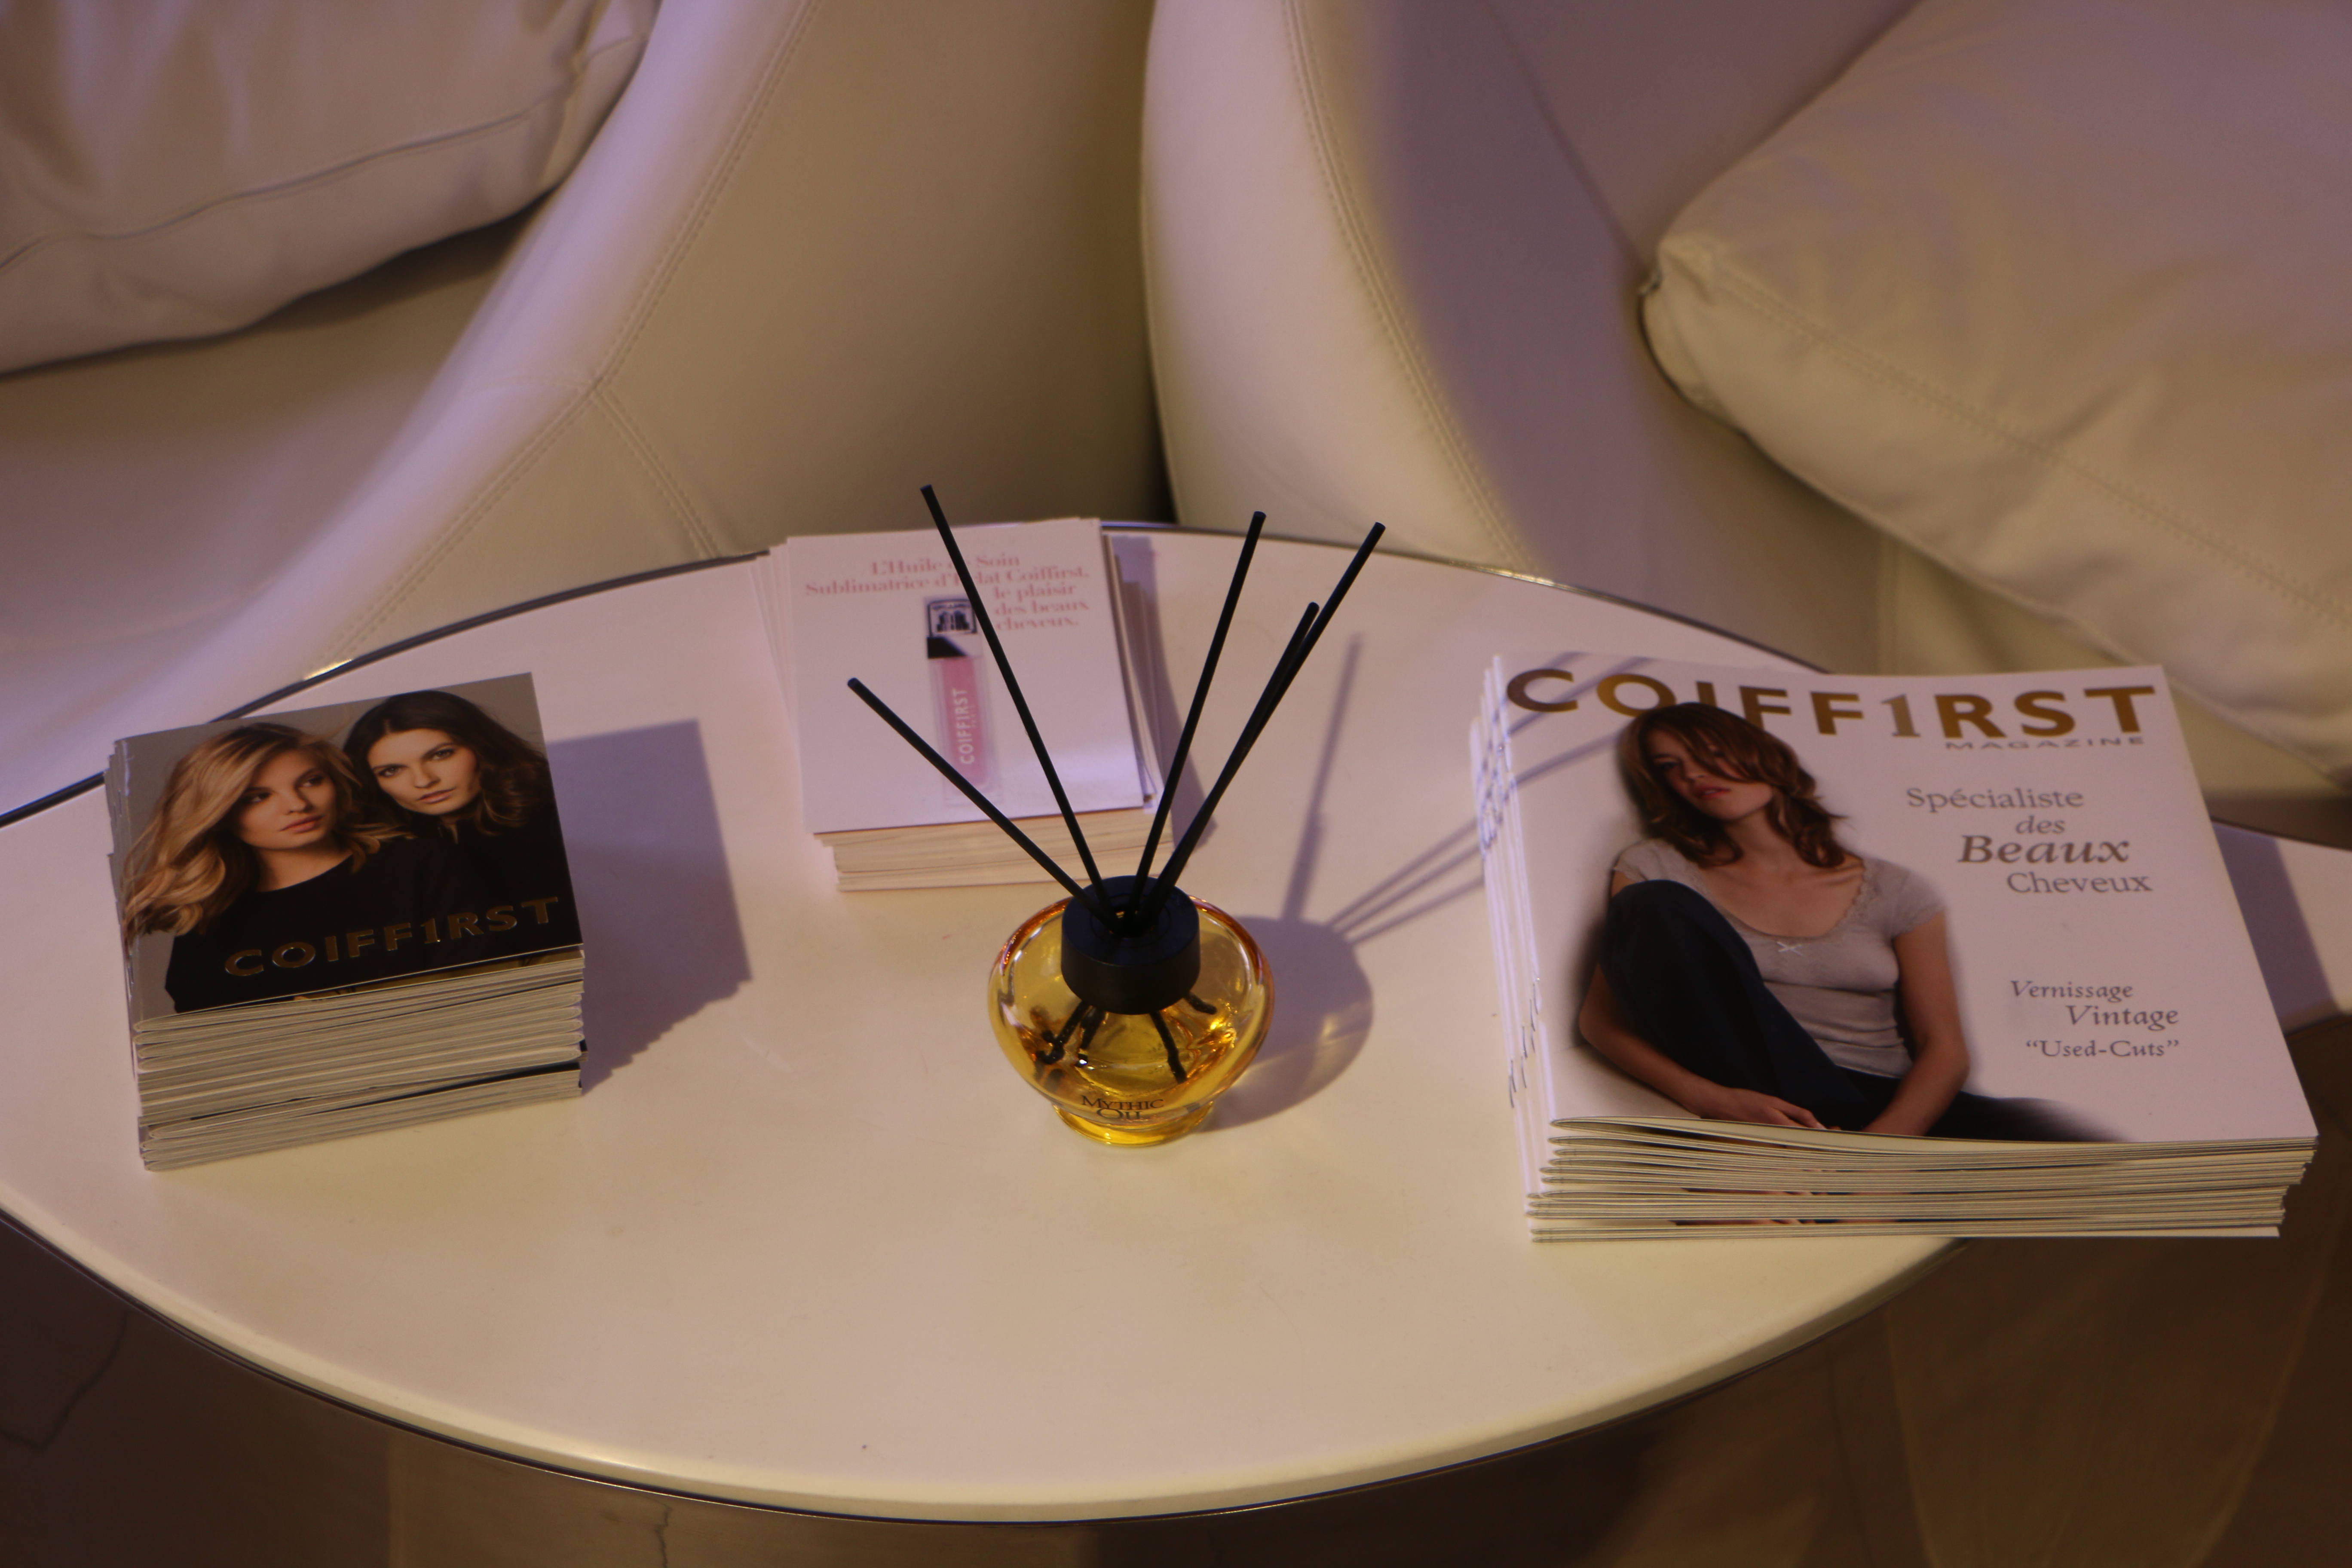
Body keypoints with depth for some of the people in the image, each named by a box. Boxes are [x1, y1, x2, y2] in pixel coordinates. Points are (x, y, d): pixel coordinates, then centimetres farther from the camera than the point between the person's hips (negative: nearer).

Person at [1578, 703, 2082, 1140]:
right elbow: (1600, 1018, 1)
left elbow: (1944, 1049, 5)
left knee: (2043, 1135, -30)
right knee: (1651, 906, -21)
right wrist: (1709, 1098, -19)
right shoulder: (1655, 870, 11)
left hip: (1884, 1107, 0)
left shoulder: (1895, 893, 13)